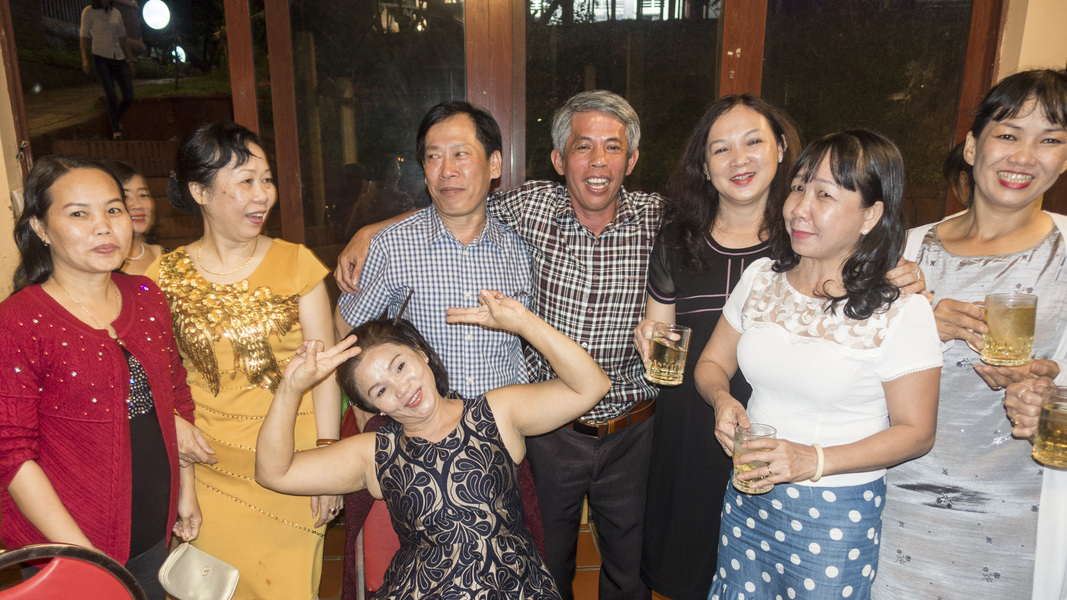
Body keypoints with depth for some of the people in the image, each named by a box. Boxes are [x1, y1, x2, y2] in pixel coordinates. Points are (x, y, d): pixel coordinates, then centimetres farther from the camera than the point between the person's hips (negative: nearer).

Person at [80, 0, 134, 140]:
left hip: (119, 59, 4)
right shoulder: (88, 12, 0)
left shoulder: (116, 13, 11)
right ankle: (116, 131, -9)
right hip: (101, 58, -4)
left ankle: (115, 118, 25)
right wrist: (85, 59, -8)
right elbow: (84, 37, 1)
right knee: (112, 96, -16)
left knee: (129, 97, -4)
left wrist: (130, 60, 13)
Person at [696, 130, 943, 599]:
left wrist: (815, 460, -23)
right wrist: (722, 400, -15)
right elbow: (712, 363, 8)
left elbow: (915, 432, -11)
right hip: (747, 497, 4)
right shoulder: (761, 278, -1)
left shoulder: (902, 311, -14)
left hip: (838, 518, -4)